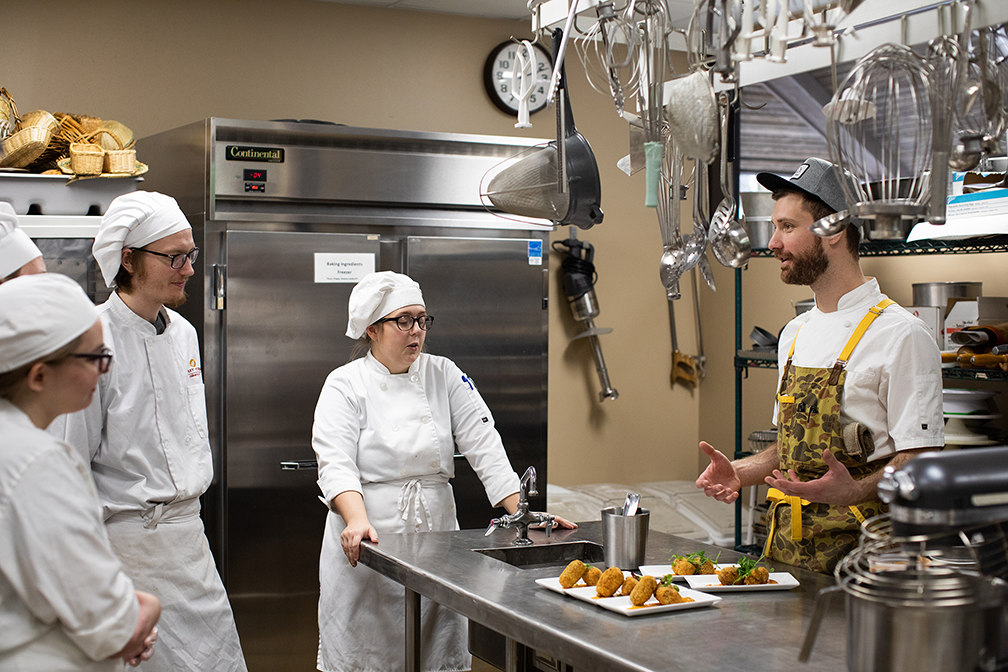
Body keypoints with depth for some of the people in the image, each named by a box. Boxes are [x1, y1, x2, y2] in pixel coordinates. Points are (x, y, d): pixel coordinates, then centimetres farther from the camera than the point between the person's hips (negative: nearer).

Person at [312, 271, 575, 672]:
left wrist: (523, 514, -10)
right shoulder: (345, 385, -2)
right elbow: (336, 465, -14)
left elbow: (484, 447, 1)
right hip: (369, 547, -3)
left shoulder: (445, 376, 7)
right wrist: (358, 521, -32)